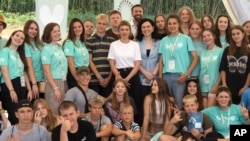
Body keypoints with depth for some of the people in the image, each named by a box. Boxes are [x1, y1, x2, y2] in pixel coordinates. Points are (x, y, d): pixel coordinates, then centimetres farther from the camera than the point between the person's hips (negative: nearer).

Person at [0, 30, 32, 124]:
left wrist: (29, 89, 9)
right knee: (14, 117, -10)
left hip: (21, 87, 7)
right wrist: (11, 90, -19)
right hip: (9, 87, -7)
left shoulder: (20, 54, 21)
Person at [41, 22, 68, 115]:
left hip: (64, 82, 7)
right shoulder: (47, 49, -8)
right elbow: (47, 71, -12)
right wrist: (55, 88, -17)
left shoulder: (60, 47, 12)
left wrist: (63, 85, 10)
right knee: (55, 112, -4)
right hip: (54, 82, -7)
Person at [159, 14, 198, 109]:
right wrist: (160, 78, 4)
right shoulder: (164, 40, 11)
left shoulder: (186, 39, 4)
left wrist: (186, 74, -7)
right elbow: (161, 60, 12)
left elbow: (195, 58, 1)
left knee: (178, 104, -2)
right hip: (166, 76, 3)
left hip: (179, 75, -2)